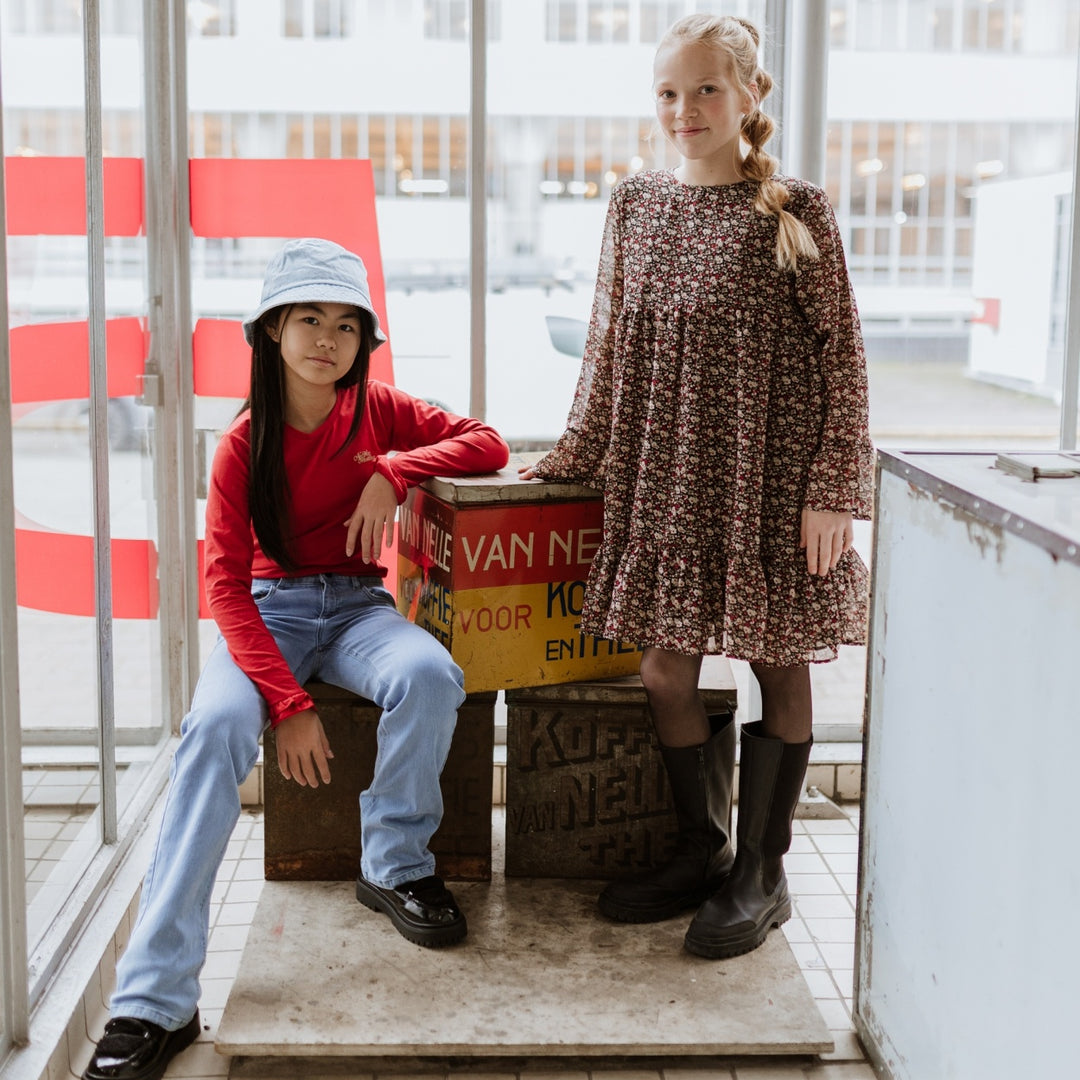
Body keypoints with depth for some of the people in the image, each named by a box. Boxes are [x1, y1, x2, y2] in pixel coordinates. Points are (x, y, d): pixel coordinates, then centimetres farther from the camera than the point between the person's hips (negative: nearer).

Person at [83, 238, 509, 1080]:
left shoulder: (378, 409, 0)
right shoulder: (245, 443, -8)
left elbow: (488, 446, -1)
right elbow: (225, 586, -12)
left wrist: (393, 471, -18)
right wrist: (289, 702, -23)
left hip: (357, 605, 2)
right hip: (269, 608, -2)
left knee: (431, 675, -33)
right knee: (216, 727, -32)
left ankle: (394, 867, -7)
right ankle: (156, 1001, -33)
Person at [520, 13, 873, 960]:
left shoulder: (795, 210, -5)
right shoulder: (636, 205, 6)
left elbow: (842, 353, -5)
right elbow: (611, 348, 13)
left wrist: (834, 489, -11)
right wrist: (576, 455, 14)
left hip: (771, 475, -4)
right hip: (666, 474, 4)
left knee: (778, 664, 6)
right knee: (666, 670, 7)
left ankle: (761, 873, 20)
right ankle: (701, 852, 27)